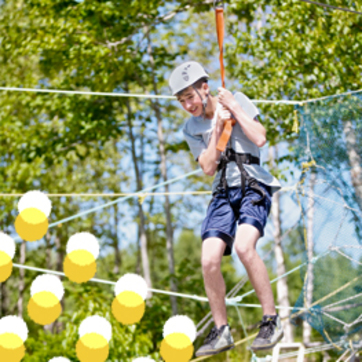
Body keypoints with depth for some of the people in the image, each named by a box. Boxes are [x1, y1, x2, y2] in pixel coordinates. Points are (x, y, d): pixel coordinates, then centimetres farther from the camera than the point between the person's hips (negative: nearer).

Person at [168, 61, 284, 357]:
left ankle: (272, 320, -18)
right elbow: (208, 167, 0)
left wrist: (234, 107, -8)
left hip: (253, 187, -4)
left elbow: (260, 138, -10)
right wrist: (218, 127, -7)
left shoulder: (237, 101, 1)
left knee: (243, 246, -29)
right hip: (224, 193, 4)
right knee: (209, 260, -13)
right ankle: (221, 332, 3)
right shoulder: (191, 128, 9)